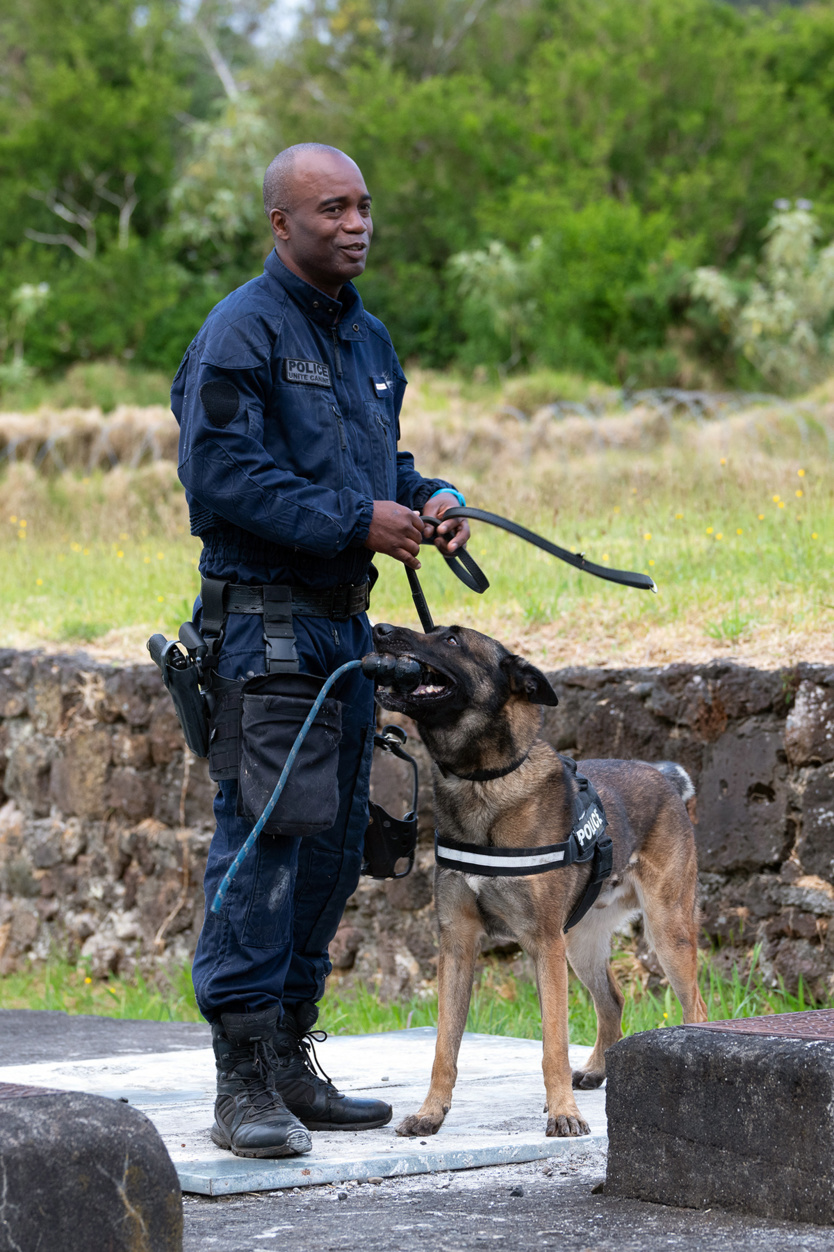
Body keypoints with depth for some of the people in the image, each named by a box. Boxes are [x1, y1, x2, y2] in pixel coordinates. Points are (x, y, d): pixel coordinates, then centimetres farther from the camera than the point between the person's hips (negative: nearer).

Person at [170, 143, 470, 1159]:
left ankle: (290, 1060, 19)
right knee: (259, 837, -11)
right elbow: (221, 474, -18)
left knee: (333, 846, 11)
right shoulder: (241, 332, -10)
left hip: (345, 618, 9)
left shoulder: (367, 338, 17)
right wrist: (355, 521, -20)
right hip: (264, 614, -9)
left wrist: (431, 499, 4)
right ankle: (245, 1083, -11)